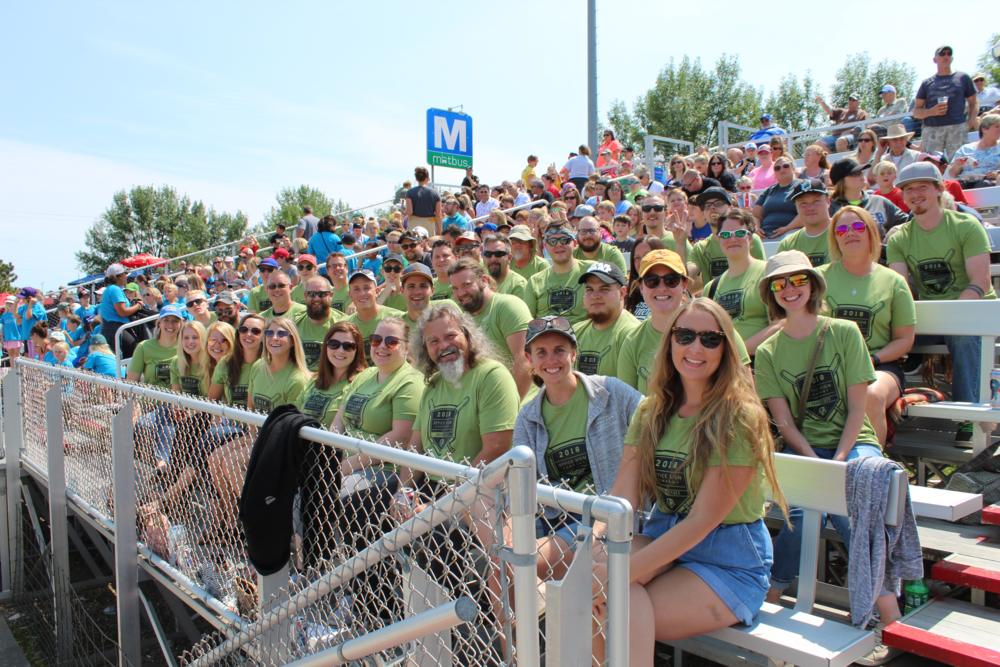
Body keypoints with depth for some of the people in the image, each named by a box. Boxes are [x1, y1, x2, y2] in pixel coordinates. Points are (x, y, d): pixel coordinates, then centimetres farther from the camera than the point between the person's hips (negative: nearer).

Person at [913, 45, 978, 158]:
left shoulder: (962, 78, 18)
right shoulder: (927, 83, 19)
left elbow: (974, 102, 16)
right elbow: (916, 112, 14)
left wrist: (971, 120, -3)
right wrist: (931, 112, -6)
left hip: (957, 128, 0)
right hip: (931, 130, 1)